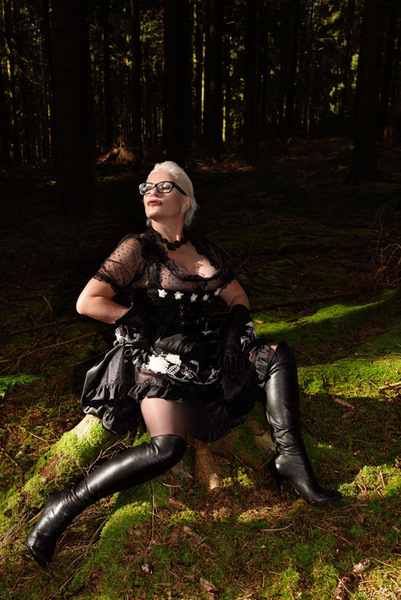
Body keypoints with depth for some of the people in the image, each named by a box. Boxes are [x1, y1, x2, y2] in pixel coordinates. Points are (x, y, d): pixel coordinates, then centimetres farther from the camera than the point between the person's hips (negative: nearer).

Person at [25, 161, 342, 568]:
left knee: (278, 354, -5)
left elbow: (238, 298, 18)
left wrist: (233, 333, 0)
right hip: (160, 362, -6)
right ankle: (68, 504, -15)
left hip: (208, 357, 7)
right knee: (167, 447, -28)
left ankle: (289, 458, -10)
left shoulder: (203, 248, 12)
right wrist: (143, 321, -9)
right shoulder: (138, 248, -4)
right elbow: (87, 302, -10)